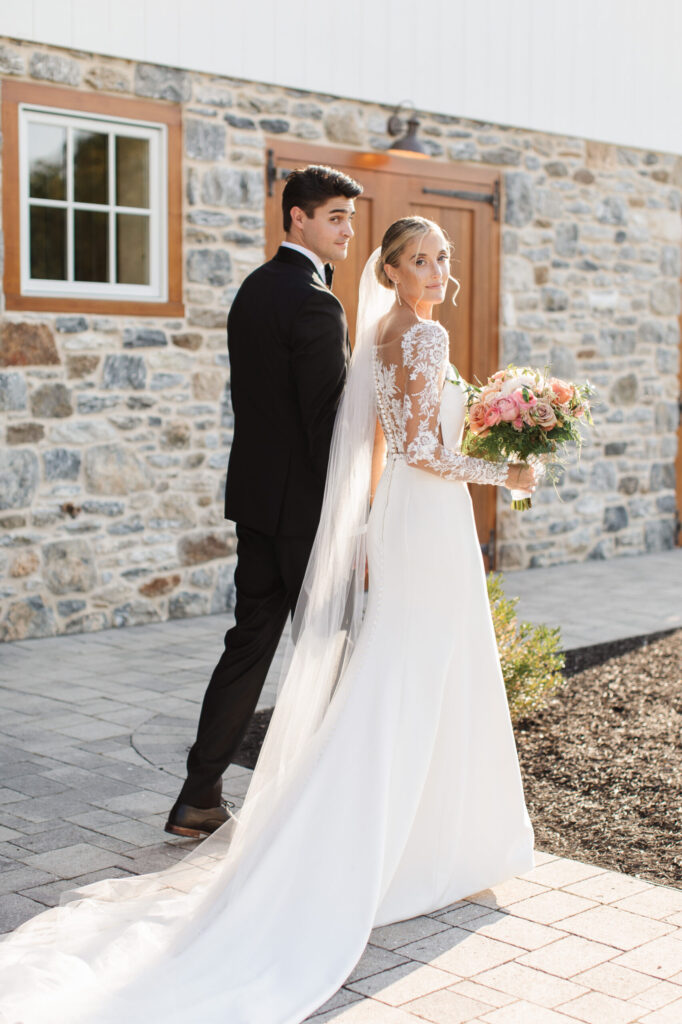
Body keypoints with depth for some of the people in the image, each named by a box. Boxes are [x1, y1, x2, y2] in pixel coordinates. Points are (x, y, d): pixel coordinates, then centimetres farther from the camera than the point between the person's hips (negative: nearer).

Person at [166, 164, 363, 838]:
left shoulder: (254, 289, 12)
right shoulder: (314, 303, -17)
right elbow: (328, 421, -20)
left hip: (254, 496, 9)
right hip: (305, 505, -8)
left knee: (249, 644, 12)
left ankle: (198, 799, 15)